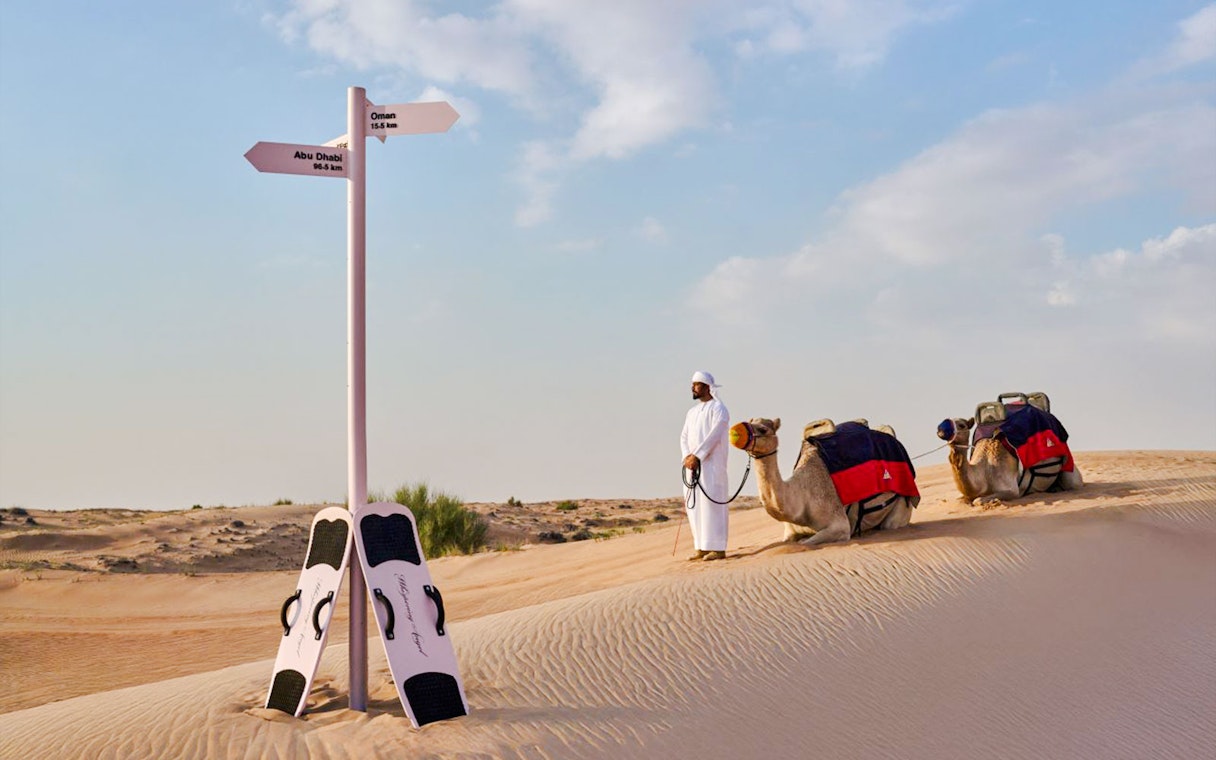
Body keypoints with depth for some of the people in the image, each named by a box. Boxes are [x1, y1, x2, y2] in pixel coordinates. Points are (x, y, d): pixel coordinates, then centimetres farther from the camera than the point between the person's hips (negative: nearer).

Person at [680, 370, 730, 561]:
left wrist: (696, 456, -18)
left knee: (711, 503, -10)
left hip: (711, 464, -8)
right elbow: (684, 437, 13)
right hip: (692, 465, 8)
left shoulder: (718, 409, -4)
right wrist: (687, 456, -5)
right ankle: (702, 547, 10)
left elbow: (714, 436, -14)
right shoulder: (691, 412, 20)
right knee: (694, 505, 5)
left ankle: (718, 548, -8)